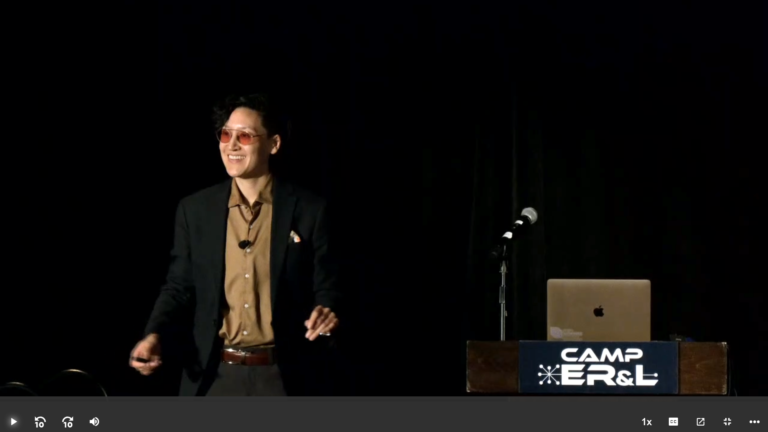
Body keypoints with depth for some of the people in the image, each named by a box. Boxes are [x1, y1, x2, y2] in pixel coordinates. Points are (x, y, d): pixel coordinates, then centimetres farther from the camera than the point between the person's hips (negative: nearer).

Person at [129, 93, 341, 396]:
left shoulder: (309, 210, -1)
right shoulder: (194, 209, 5)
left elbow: (325, 289, 2)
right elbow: (179, 287, 9)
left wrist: (325, 313, -22)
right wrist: (155, 334, -8)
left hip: (279, 377, -2)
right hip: (213, 376, 2)